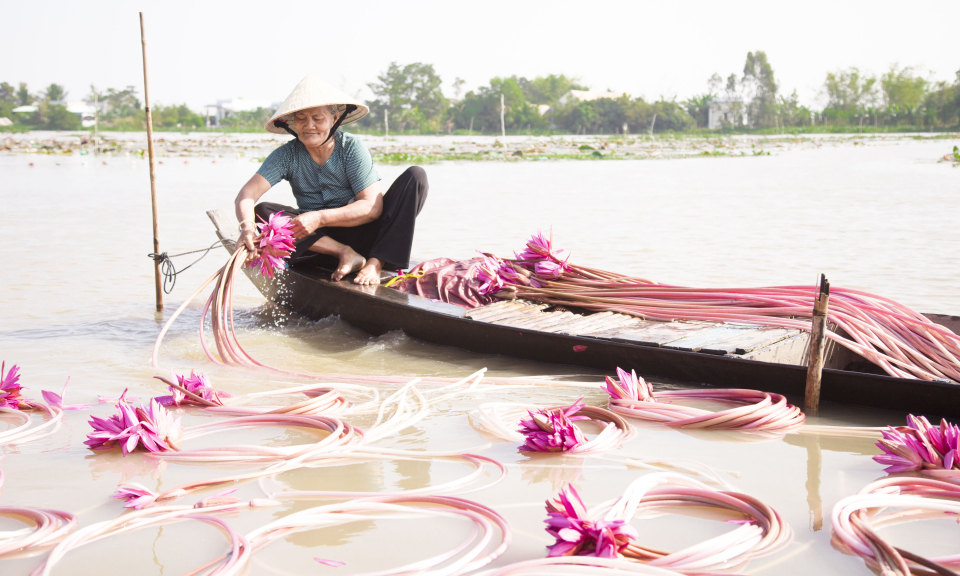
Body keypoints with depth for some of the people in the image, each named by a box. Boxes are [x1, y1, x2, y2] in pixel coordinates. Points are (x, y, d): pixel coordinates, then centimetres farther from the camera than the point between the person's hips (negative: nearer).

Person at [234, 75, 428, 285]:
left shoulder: (352, 147, -9)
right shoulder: (286, 155, -4)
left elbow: (373, 206, -18)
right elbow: (247, 194, -16)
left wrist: (320, 218, -31)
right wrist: (247, 226, -40)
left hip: (362, 234, -1)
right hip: (320, 240, 1)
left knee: (415, 176, -19)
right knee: (263, 212, -23)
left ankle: (375, 264, -28)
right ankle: (346, 254, -23)